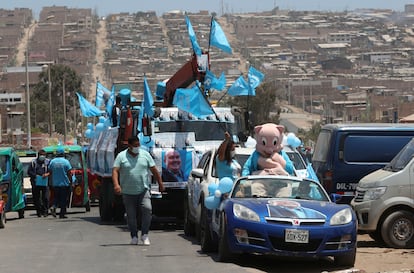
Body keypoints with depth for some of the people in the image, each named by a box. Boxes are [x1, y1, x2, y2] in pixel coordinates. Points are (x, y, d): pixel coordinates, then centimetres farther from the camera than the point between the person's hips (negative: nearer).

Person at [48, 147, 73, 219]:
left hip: (55, 184, 3)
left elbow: (50, 173, 6)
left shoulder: (52, 161, 2)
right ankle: (62, 213, 4)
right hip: (64, 183, -3)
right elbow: (69, 173, -8)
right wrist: (70, 181, 3)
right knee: (63, 199, 4)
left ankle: (54, 207, -11)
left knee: (57, 198, 15)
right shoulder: (65, 162, -8)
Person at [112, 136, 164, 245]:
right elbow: (115, 171, -9)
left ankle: (144, 235, -12)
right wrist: (116, 184, -24)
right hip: (128, 192, 0)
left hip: (143, 190, 0)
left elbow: (154, 170, 12)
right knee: (131, 215, 4)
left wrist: (160, 183, 13)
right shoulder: (121, 156, 0)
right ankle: (134, 236, 18)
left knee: (147, 209, -19)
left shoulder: (145, 154, 6)